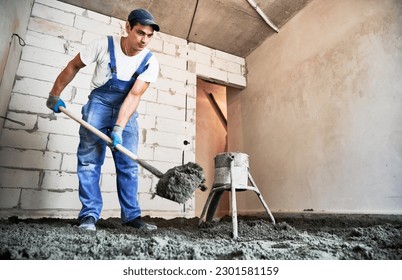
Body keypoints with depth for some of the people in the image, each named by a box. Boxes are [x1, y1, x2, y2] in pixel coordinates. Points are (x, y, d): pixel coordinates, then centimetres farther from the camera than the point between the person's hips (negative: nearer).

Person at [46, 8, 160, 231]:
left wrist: (119, 128, -27)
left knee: (128, 164, -3)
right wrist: (55, 94, 4)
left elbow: (133, 96, -19)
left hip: (127, 109, 1)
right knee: (89, 158, -8)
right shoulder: (104, 44, -14)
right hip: (99, 102, -1)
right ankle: (89, 214, 2)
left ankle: (131, 216, 4)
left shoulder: (150, 62, -13)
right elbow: (73, 66, -1)